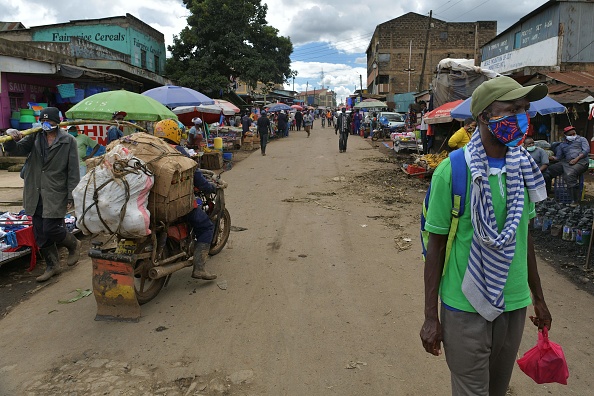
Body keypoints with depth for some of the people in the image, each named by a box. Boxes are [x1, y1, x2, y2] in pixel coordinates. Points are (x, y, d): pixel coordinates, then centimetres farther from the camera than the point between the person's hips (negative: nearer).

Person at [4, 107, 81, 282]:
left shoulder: (68, 141, -5)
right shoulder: (35, 138, 8)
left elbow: (73, 171, -7)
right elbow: (17, 149, -1)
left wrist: (71, 197, -11)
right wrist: (11, 139, -24)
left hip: (56, 195, -5)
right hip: (35, 195, 5)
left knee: (51, 230, -8)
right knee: (40, 234, 10)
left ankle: (74, 244, 23)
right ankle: (52, 265, 26)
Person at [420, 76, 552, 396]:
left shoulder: (524, 167, -1)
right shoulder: (452, 171, -17)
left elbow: (524, 236, 9)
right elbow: (436, 245, -12)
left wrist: (538, 297, 15)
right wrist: (430, 316, -9)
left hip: (514, 305, 5)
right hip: (466, 309, -5)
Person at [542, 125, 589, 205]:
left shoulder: (581, 139, 14)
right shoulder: (562, 145, 24)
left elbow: (586, 150, 0)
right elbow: (558, 157, 18)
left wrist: (577, 159, -14)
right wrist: (553, 158, -6)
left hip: (581, 161, -5)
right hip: (566, 162, 5)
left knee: (570, 174, -35)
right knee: (549, 170, -9)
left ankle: (575, 200, -30)